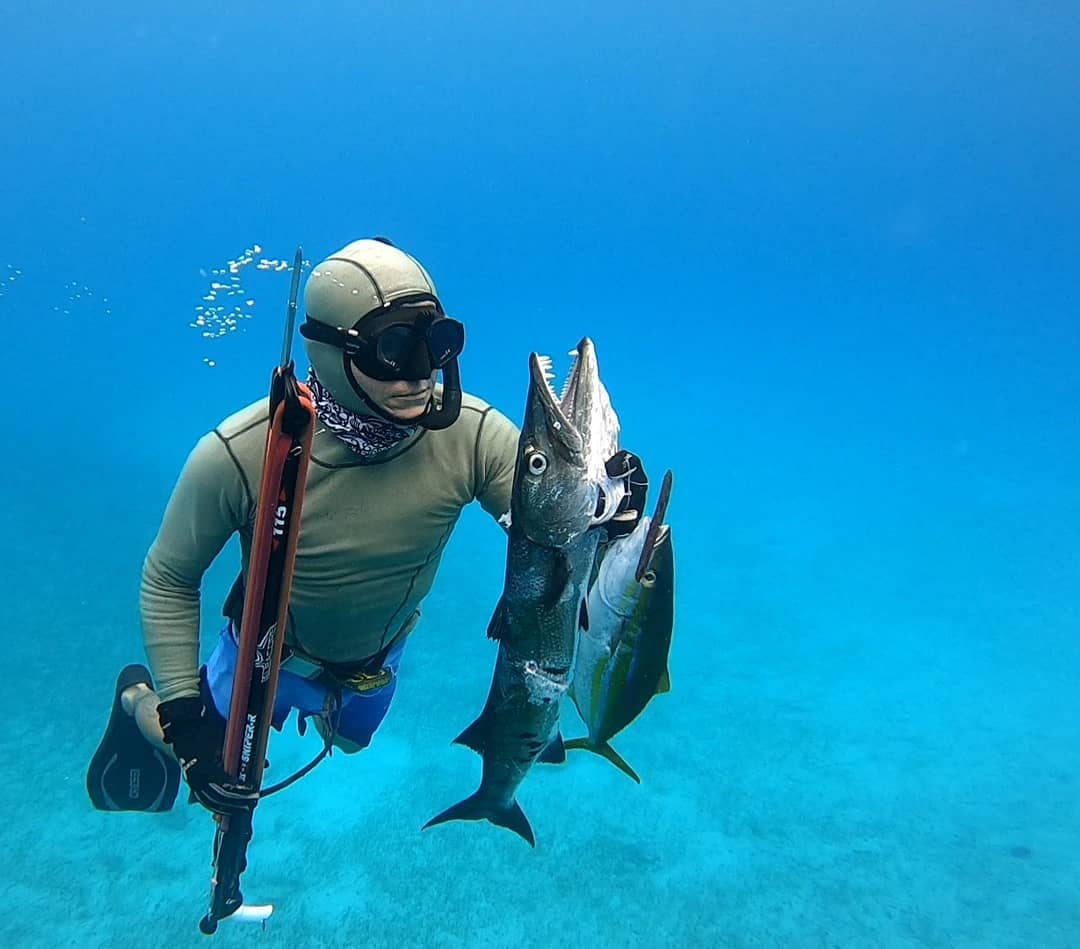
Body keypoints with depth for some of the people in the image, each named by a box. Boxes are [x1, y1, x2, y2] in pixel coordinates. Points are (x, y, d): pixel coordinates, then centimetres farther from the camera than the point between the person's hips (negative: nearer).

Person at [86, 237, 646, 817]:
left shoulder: (471, 432, -32)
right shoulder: (240, 455, -36)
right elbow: (168, 579, -20)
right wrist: (183, 720, -23)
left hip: (382, 651, 3)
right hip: (271, 655, -3)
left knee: (349, 741, 34)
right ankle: (141, 698, 51)